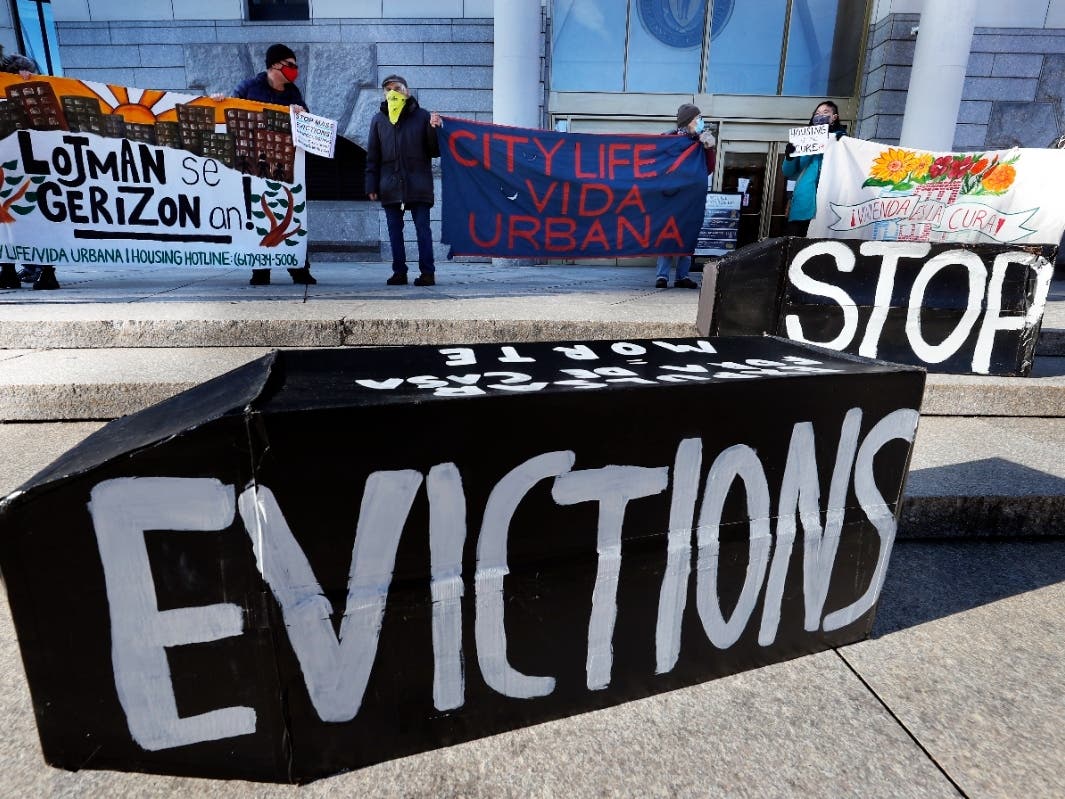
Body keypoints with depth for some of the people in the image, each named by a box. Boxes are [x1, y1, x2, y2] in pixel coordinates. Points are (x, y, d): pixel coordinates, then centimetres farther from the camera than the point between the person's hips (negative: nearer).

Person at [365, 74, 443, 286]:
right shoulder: (379, 120, 13)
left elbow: (435, 151, 6)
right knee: (395, 229, 5)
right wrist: (371, 185, 5)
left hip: (418, 184, -3)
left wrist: (434, 129, -12)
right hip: (390, 186, 3)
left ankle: (427, 272, 1)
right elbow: (372, 156, 12)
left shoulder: (422, 116, 6)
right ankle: (399, 272, 11)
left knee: (422, 228, -3)